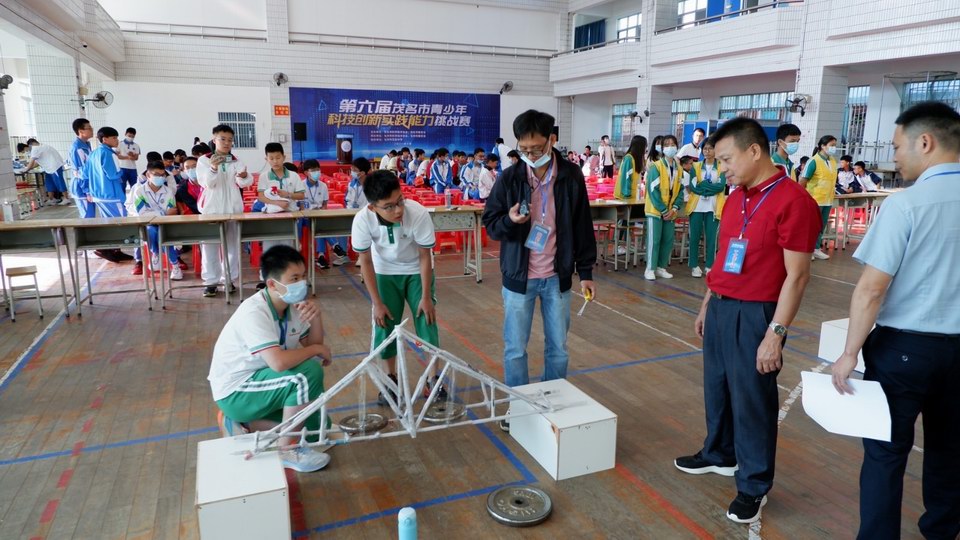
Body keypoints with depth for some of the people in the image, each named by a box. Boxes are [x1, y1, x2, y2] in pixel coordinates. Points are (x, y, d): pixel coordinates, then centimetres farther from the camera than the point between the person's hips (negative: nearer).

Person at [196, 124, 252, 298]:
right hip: (211, 208, -2)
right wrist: (213, 168, -32)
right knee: (210, 246, 0)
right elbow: (206, 183, -13)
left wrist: (244, 176, -29)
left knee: (232, 244, 8)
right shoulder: (204, 160, -1)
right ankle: (210, 281, 5)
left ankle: (229, 279, 18)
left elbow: (245, 183, -5)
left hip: (232, 208, 3)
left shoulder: (236, 161, 6)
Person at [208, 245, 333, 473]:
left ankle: (240, 423, 13)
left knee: (316, 427, 7)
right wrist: (318, 350, -24)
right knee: (308, 373, -27)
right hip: (235, 392, -8)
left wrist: (316, 317, -20)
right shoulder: (254, 312, -29)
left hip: (257, 381, 8)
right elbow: (279, 362, -42)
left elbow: (312, 344, 0)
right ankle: (287, 451, -10)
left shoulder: (292, 304, -4)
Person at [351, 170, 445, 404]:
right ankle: (391, 377, 21)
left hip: (417, 271, -1)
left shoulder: (419, 213, -35)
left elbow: (425, 256, -20)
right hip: (385, 273, 1)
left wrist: (426, 297, -14)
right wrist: (377, 303, -13)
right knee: (385, 324, 0)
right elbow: (365, 261, -16)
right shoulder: (362, 220, -31)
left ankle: (433, 378, 16)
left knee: (427, 321, -2)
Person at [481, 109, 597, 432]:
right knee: (515, 349, 8)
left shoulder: (571, 177, -3)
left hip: (557, 277, 1)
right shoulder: (509, 178, -6)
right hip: (519, 277, -1)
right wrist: (509, 220, -22)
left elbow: (583, 227, 3)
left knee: (558, 348, 11)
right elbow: (490, 224, 0)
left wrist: (586, 272, 2)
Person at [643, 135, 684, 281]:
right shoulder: (656, 167, -10)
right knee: (654, 240, -5)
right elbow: (653, 190, -15)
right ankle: (650, 269, 3)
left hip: (670, 211, 6)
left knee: (668, 240, 7)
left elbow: (680, 190, 8)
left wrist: (675, 208, -7)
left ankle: (661, 267, 18)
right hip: (655, 210, -6)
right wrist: (663, 210, -16)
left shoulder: (679, 169, 9)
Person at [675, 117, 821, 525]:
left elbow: (797, 275, -17)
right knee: (716, 387, 20)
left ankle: (754, 486, 22)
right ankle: (719, 454, 40)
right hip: (720, 308, 8)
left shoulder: (793, 201, -16)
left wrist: (775, 333, -19)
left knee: (751, 400, 4)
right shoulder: (735, 198, 10)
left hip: (754, 315, -8)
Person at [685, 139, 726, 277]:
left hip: (713, 207, -1)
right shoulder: (696, 166, 8)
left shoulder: (722, 168, 5)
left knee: (711, 238, 1)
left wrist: (702, 185, -12)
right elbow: (692, 186, -5)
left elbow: (721, 186, -10)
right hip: (697, 207, 1)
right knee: (695, 237, 2)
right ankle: (694, 266, 10)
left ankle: (709, 266, 10)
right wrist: (710, 188, -11)